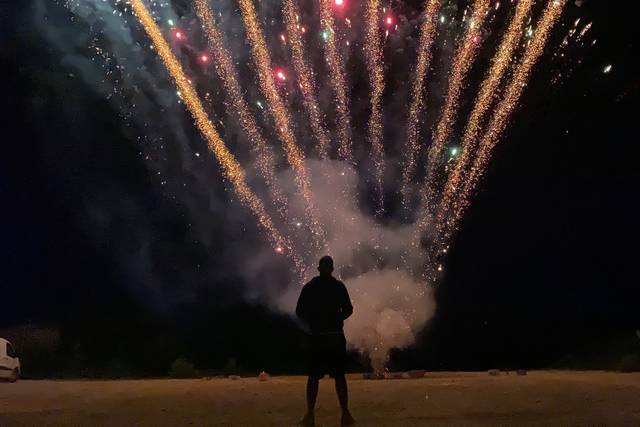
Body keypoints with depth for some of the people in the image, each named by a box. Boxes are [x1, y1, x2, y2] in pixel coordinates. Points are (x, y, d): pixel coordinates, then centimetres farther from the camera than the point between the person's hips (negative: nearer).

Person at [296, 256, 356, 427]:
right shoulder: (339, 286, 0)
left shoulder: (309, 287, 3)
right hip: (336, 336, 0)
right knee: (339, 375, 4)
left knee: (313, 376, 6)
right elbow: (348, 310, 0)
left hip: (317, 336, 0)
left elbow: (299, 312, 1)